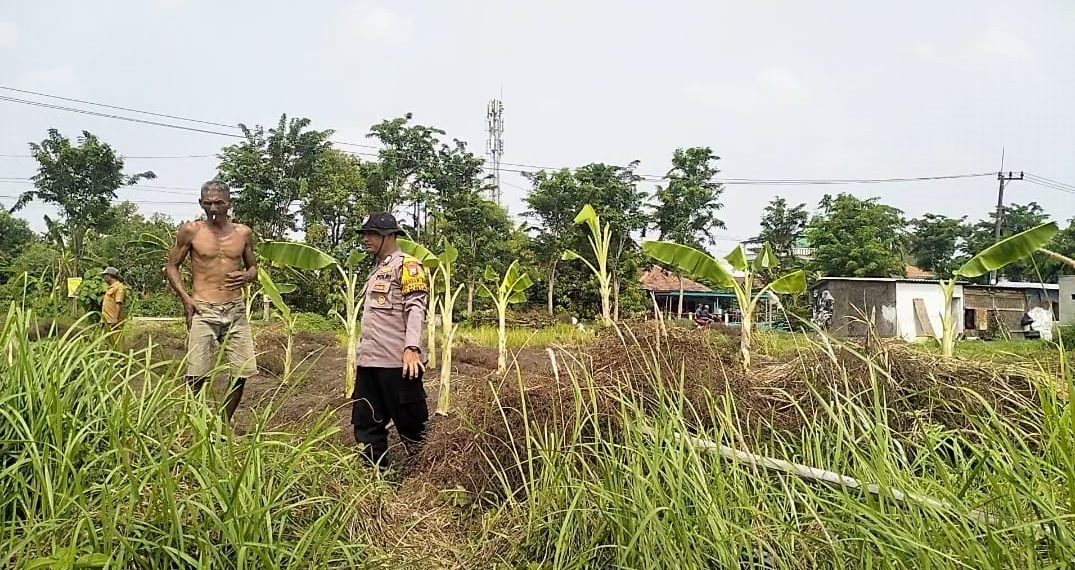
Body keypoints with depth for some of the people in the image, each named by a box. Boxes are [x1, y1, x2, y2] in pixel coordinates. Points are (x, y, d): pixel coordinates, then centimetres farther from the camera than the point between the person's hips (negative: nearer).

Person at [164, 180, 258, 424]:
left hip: (236, 311, 3)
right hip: (203, 311, -3)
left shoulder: (243, 233, 8)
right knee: (196, 376, -7)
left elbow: (253, 267, 19)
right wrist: (185, 297, -6)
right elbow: (171, 266, 8)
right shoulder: (191, 231, 1)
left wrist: (246, 276, -5)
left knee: (241, 373, 2)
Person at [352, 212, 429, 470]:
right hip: (369, 361, 9)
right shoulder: (377, 269, 22)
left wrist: (412, 347, -27)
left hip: (398, 362, -9)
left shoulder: (407, 265, -4)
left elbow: (416, 308, -16)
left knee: (410, 425, -1)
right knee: (365, 425, 11)